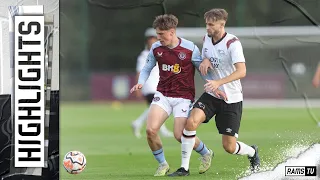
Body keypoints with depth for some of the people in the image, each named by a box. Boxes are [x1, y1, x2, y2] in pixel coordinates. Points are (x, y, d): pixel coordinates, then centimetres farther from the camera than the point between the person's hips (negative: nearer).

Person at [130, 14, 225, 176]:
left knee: (180, 135, -13)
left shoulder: (190, 49, -11)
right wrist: (141, 82, -7)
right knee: (151, 130, -16)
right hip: (162, 94, 3)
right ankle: (162, 164, 7)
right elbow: (147, 68, 12)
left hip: (184, 97, -3)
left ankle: (206, 154, 19)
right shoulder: (156, 48, -1)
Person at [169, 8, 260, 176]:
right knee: (191, 122, -23)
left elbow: (241, 71, -27)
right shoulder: (206, 39, 3)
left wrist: (219, 82, -40)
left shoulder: (232, 43, -18)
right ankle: (184, 167, -14)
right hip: (210, 95, 5)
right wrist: (204, 61, -3)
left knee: (229, 147, -1)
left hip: (231, 99, -5)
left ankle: (252, 153, 34)